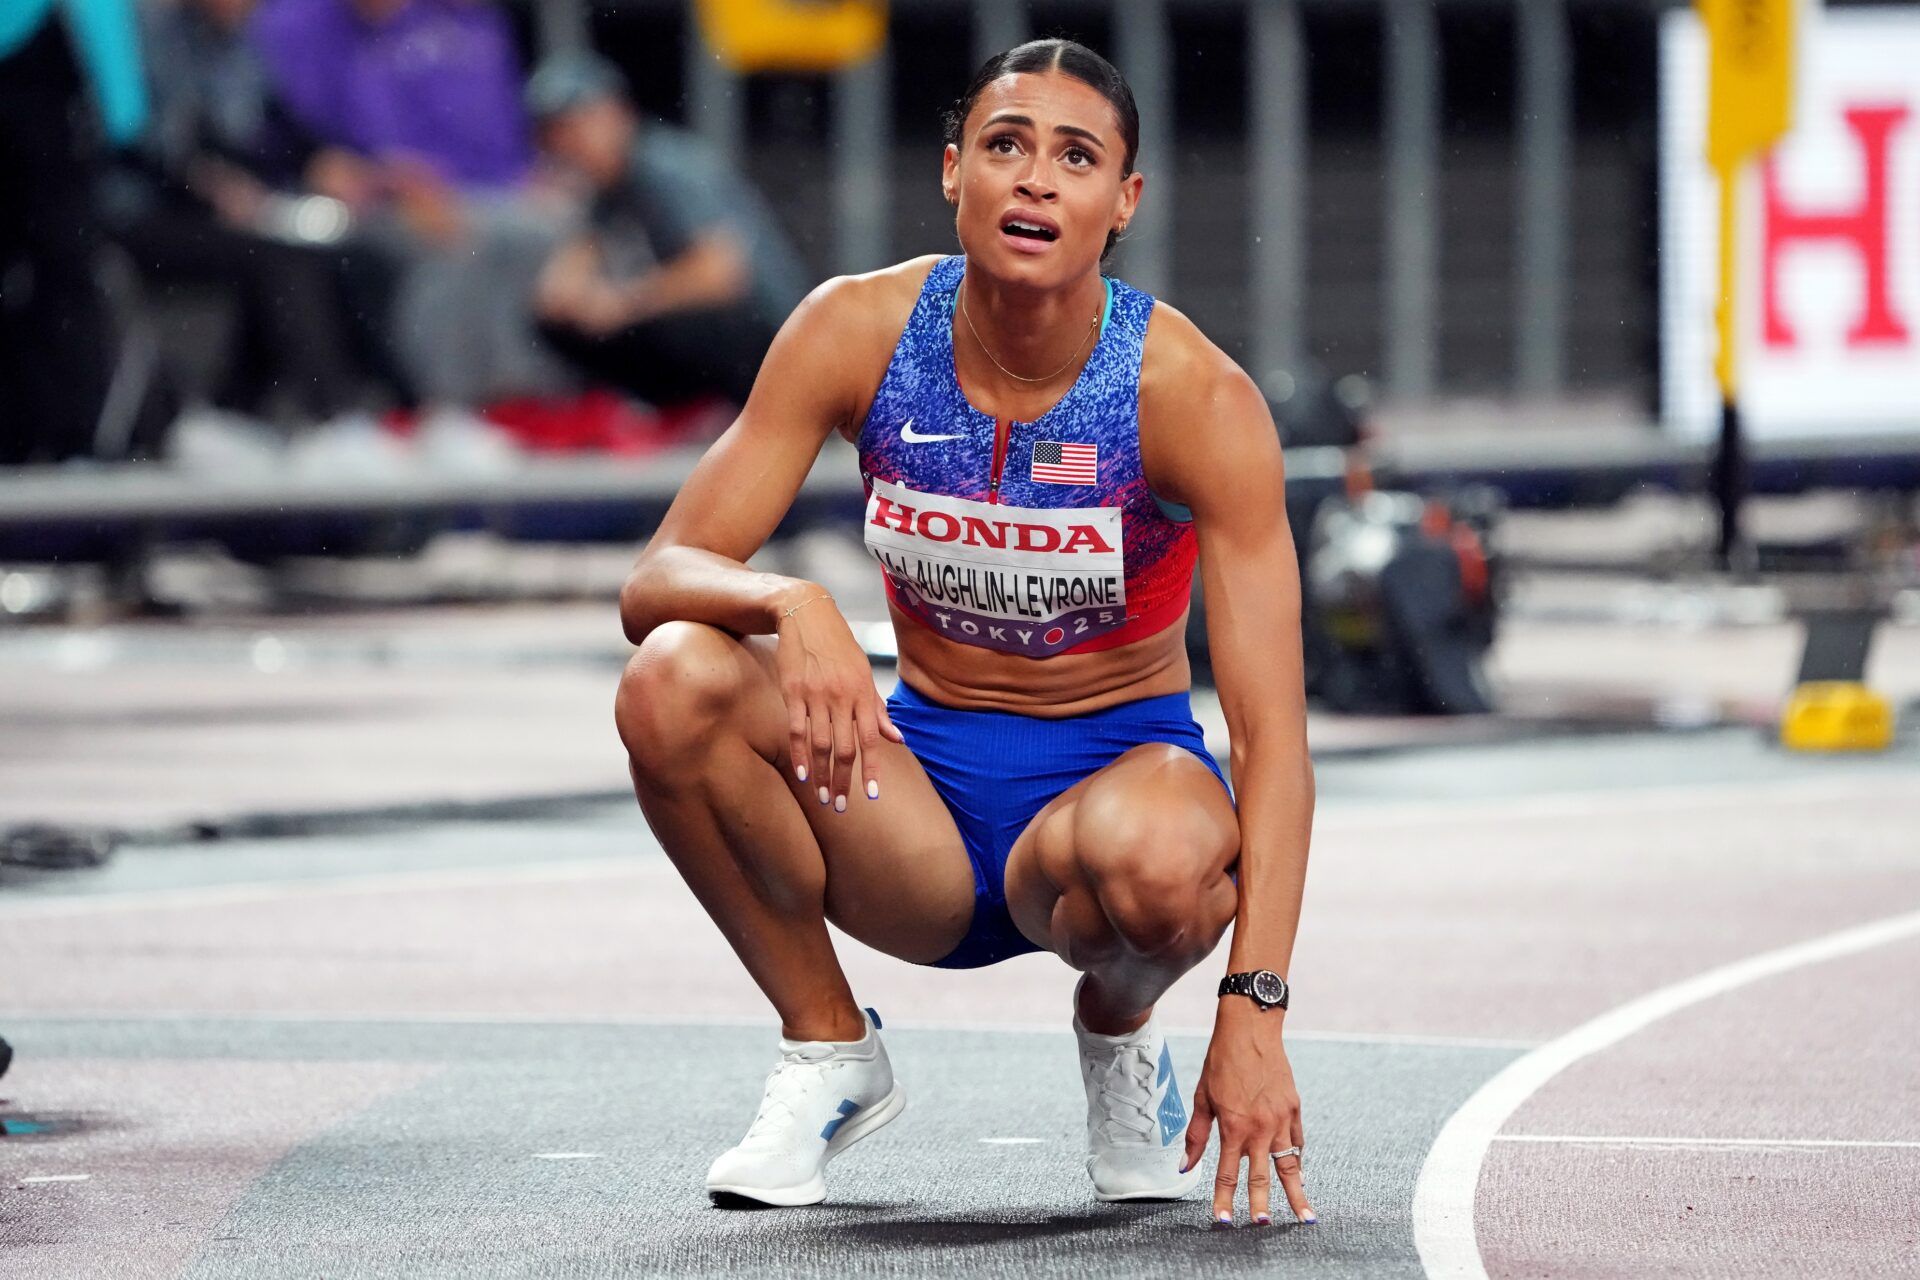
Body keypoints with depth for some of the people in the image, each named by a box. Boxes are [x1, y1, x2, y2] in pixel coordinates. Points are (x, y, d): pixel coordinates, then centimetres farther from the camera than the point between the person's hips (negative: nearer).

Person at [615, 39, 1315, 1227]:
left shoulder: (1195, 395, -18)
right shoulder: (859, 331, -10)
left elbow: (1272, 731, -23)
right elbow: (658, 581, -12)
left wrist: (1255, 1007, -35)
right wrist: (788, 605, -38)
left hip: (1115, 772, -2)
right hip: (923, 779, 2)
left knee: (1155, 858, -40)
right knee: (674, 682, -27)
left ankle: (1119, 1032, 0)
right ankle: (829, 1049, -4)